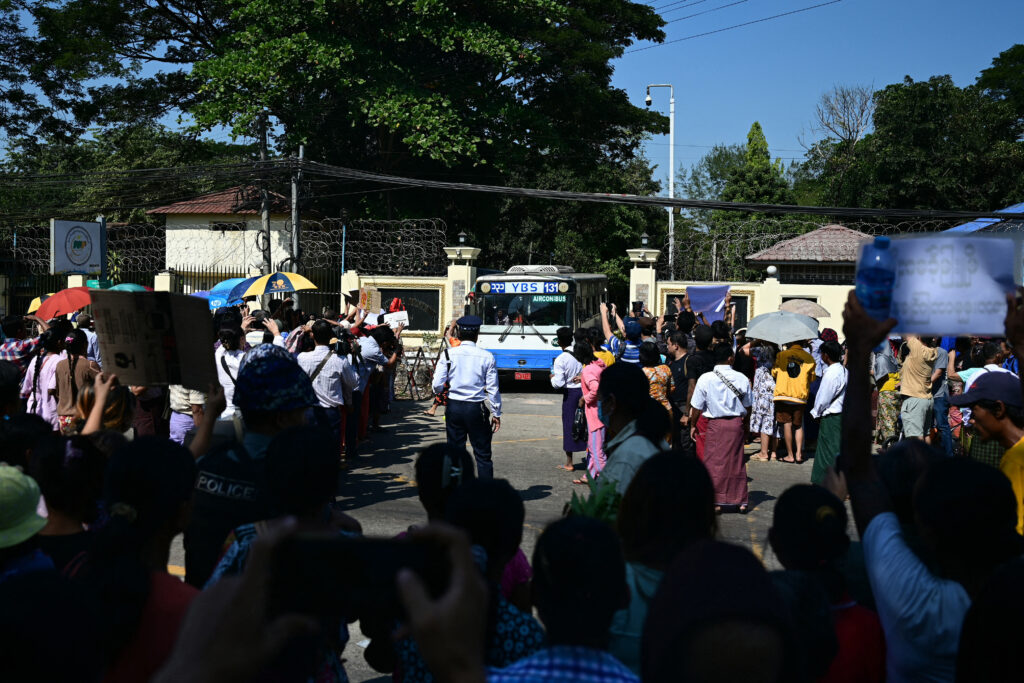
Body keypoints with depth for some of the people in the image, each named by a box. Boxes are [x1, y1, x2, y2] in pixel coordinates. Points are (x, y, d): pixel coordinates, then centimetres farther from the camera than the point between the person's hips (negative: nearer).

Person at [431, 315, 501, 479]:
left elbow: (437, 386, -5)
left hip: (454, 407, 2)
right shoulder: (487, 356, -5)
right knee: (483, 455, 6)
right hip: (476, 409, -1)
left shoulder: (449, 354, -3)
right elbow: (493, 389, -2)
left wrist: (443, 389, 18)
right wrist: (496, 413, 7)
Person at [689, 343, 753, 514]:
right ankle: (741, 501, 17)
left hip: (715, 424, -2)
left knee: (714, 462, 5)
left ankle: (716, 502, 6)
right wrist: (744, 424, 22)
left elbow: (696, 407, -3)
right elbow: (747, 407, 6)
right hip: (736, 423, 2)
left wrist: (693, 425, 11)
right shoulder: (742, 379, -3)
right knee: (736, 462, 11)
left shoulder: (705, 379, -8)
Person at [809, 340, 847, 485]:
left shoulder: (831, 373, -19)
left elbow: (824, 397, -16)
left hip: (830, 417, -10)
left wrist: (816, 413, 0)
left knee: (831, 449, -4)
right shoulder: (843, 370, 10)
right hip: (840, 413, 10)